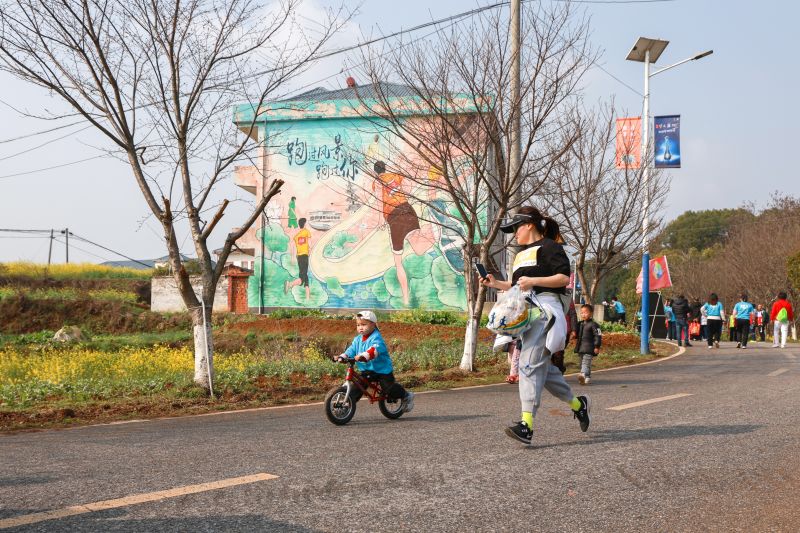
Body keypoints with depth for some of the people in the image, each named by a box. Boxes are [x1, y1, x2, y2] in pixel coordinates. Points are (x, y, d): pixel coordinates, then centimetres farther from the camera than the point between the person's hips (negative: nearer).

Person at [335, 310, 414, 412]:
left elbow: (375, 349, -37)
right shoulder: (357, 339, 8)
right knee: (356, 388, -4)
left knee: (389, 389, -5)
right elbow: (351, 349, 0)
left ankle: (407, 396, 16)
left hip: (382, 369, -7)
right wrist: (343, 357, -21)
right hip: (365, 370, 7)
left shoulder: (376, 338, -18)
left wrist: (363, 356, -54)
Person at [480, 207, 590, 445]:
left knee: (530, 363, -19)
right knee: (541, 365, 8)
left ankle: (527, 424, -25)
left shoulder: (548, 247, -1)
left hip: (545, 307, -10)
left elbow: (564, 278, -10)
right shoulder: (521, 254, 27)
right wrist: (496, 284, 18)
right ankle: (577, 403, 26)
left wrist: (534, 280, -18)